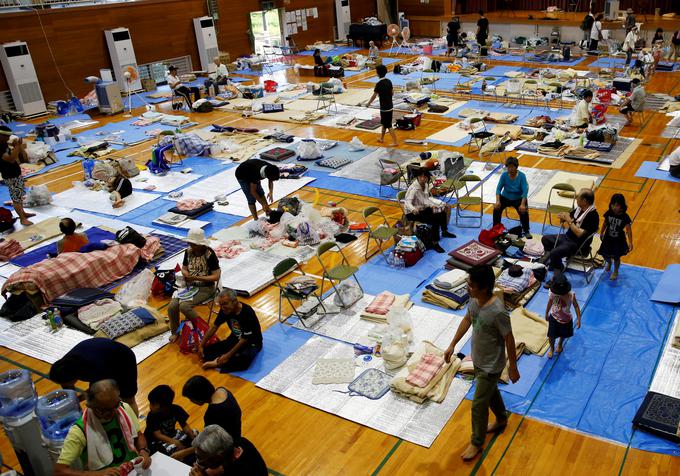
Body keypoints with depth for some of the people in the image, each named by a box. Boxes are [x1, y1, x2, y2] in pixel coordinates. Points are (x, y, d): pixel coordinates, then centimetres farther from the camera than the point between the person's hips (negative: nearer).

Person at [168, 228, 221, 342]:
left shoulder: (210, 254, -18)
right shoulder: (188, 251, 0)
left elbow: (216, 276, -18)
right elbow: (184, 267, 13)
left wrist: (197, 278, -24)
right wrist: (185, 273, -12)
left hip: (205, 288, -6)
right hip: (190, 286, 6)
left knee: (184, 306, -26)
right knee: (172, 307, -12)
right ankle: (175, 332, 13)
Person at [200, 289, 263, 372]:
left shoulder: (247, 313, -28)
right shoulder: (224, 310, -11)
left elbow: (244, 340, -23)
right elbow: (214, 327, 3)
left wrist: (228, 355, -23)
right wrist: (201, 345, 0)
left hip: (251, 342, -6)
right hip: (235, 339, 6)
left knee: (245, 359, -40)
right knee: (206, 350, -11)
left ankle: (218, 363, -25)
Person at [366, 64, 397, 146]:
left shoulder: (379, 84, -19)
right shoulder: (389, 81, 3)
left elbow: (374, 95, -12)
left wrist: (368, 103, 2)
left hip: (384, 108, -8)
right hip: (390, 106, 8)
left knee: (389, 125, -3)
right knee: (384, 123, 22)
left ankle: (394, 141, -2)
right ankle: (381, 138, 36)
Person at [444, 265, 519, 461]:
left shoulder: (497, 311, -35)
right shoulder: (474, 299, -12)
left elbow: (509, 340, -23)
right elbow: (467, 320, 6)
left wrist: (513, 367, -11)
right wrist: (452, 345, 11)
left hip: (491, 366, -7)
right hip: (477, 359, 8)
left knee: (479, 404, 7)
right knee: (490, 392, 30)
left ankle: (477, 443, 29)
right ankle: (502, 420, 56)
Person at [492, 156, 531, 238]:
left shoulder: (522, 176, -16)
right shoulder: (504, 175, -10)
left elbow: (525, 191, -23)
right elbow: (499, 188, -13)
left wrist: (522, 204, -37)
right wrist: (497, 201, -30)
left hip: (518, 199, -2)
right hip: (505, 197, 2)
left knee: (524, 211, -28)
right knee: (496, 209, -24)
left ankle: (526, 231, -5)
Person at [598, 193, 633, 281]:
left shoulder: (625, 217, -21)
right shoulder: (608, 213, -12)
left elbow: (629, 230, -16)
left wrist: (630, 243, -16)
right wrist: (601, 233, 17)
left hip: (618, 240, -3)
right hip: (608, 238, 3)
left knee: (616, 257, 9)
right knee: (605, 254, 8)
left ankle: (615, 272, 37)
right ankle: (609, 262, 47)